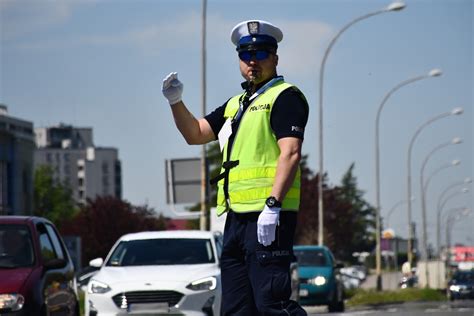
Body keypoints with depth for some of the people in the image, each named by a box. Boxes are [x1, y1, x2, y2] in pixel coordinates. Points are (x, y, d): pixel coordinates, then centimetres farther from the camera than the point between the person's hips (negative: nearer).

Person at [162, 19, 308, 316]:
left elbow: (291, 153, -14)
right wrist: (176, 101, 11)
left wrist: (272, 205, -24)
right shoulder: (236, 104, 24)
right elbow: (195, 133, 29)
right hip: (237, 217, 9)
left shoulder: (285, 96, -3)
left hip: (268, 216, -9)